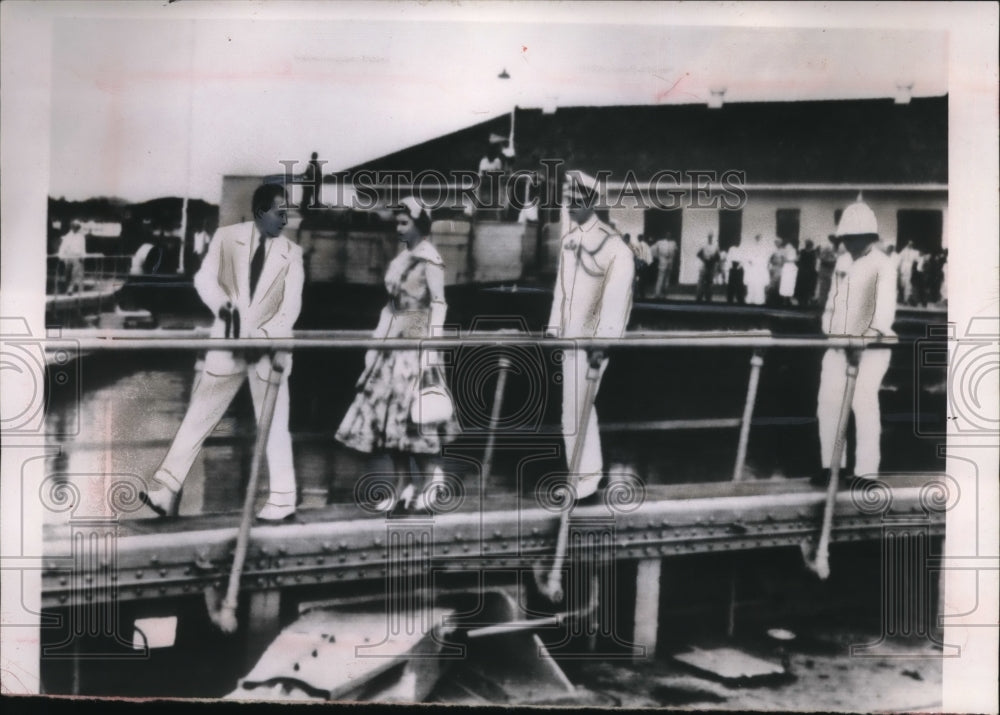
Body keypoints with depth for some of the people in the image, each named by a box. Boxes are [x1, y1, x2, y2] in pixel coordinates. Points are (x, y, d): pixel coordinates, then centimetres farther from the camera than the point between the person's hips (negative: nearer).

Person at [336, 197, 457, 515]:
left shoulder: (429, 259, -7)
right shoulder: (401, 258, 15)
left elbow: (438, 304, -12)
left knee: (413, 413, -6)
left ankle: (429, 479, 9)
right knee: (386, 411, 6)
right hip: (393, 342, 8)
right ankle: (404, 485, 12)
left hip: (416, 343, -8)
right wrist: (378, 338, 17)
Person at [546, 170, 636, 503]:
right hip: (571, 337, 8)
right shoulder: (568, 241, 11)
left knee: (574, 415, -6)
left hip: (592, 340, -8)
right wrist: (553, 328, 12)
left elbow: (615, 297, -20)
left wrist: (602, 340, -25)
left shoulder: (614, 247, -15)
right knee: (582, 409, 19)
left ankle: (582, 484, 7)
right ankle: (590, 473, 33)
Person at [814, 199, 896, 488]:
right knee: (828, 400, 5)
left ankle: (866, 471, -3)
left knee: (863, 401, -10)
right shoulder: (842, 261, 12)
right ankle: (831, 465, 16)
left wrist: (866, 339, -29)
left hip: (871, 346, -7)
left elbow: (884, 308, -21)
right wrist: (829, 332, 7)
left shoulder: (881, 265, -10)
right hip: (840, 343, 7)